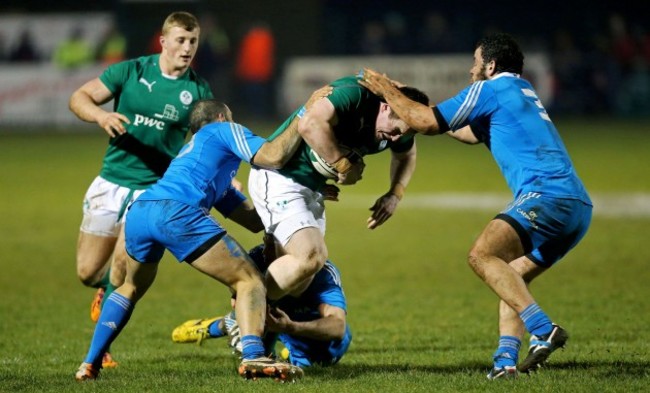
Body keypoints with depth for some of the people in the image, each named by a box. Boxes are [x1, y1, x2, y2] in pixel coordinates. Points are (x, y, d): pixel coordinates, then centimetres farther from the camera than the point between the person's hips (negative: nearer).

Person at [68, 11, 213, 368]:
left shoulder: (197, 90, 0)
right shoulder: (131, 71, -2)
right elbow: (79, 98, -2)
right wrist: (101, 115, -23)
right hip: (111, 183, 1)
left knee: (124, 263, -19)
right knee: (87, 272, 3)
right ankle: (107, 289, 40)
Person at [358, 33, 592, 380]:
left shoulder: (490, 89, 4)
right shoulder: (523, 91, 31)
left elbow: (428, 123, 1)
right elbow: (473, 133, 45)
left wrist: (388, 92, 17)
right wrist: (402, 99, 48)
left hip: (548, 196, -9)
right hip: (578, 206, 9)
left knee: (482, 255, -19)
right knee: (512, 278, 15)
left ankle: (543, 330, -30)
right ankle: (506, 358, -1)